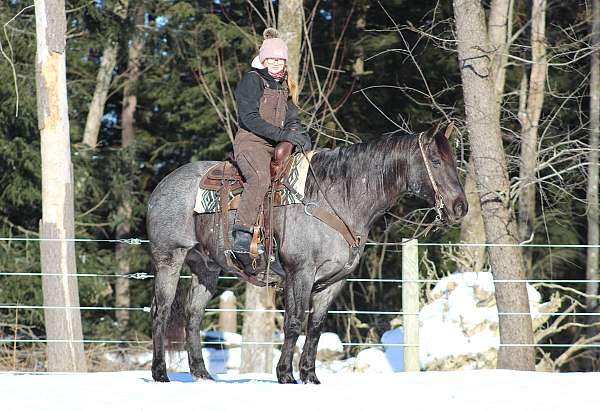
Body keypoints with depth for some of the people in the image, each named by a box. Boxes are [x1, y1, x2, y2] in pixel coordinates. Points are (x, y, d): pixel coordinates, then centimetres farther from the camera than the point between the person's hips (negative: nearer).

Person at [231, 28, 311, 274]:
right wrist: (281, 134, -18)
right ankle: (242, 237, -44)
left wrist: (299, 134, -4)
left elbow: (292, 119, 21)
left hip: (275, 147, 8)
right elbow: (249, 118, -11)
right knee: (261, 177, -36)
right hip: (250, 143, -8)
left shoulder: (284, 86, 24)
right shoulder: (252, 80, 0)